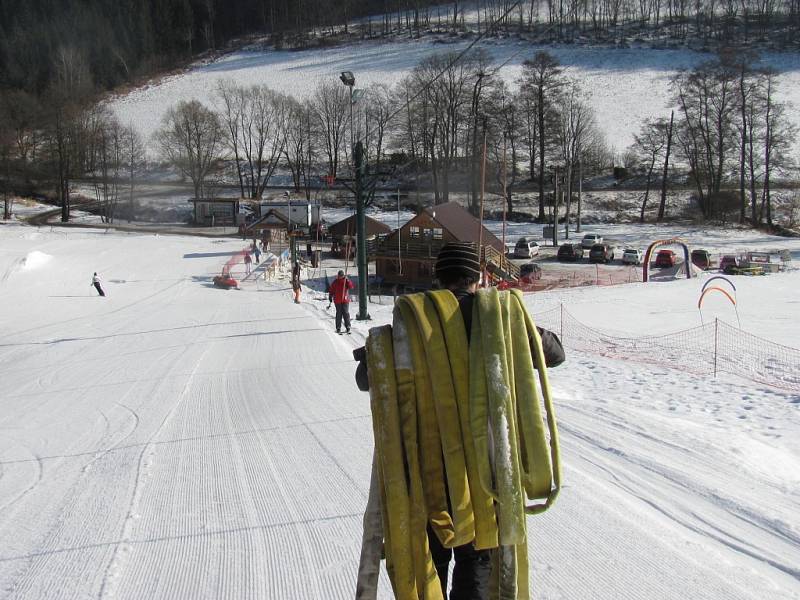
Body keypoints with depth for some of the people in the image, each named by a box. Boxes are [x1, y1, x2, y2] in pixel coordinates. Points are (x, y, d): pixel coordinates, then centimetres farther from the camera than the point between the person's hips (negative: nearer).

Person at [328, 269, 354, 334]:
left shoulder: (346, 281, 4)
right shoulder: (335, 282, 3)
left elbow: (351, 287, -11)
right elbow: (331, 290, 9)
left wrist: (347, 281, -21)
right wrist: (330, 298, 5)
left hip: (345, 300, 0)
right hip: (337, 301, 0)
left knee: (346, 313, -2)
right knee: (339, 314, -1)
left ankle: (348, 327, 4)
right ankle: (338, 328, 4)